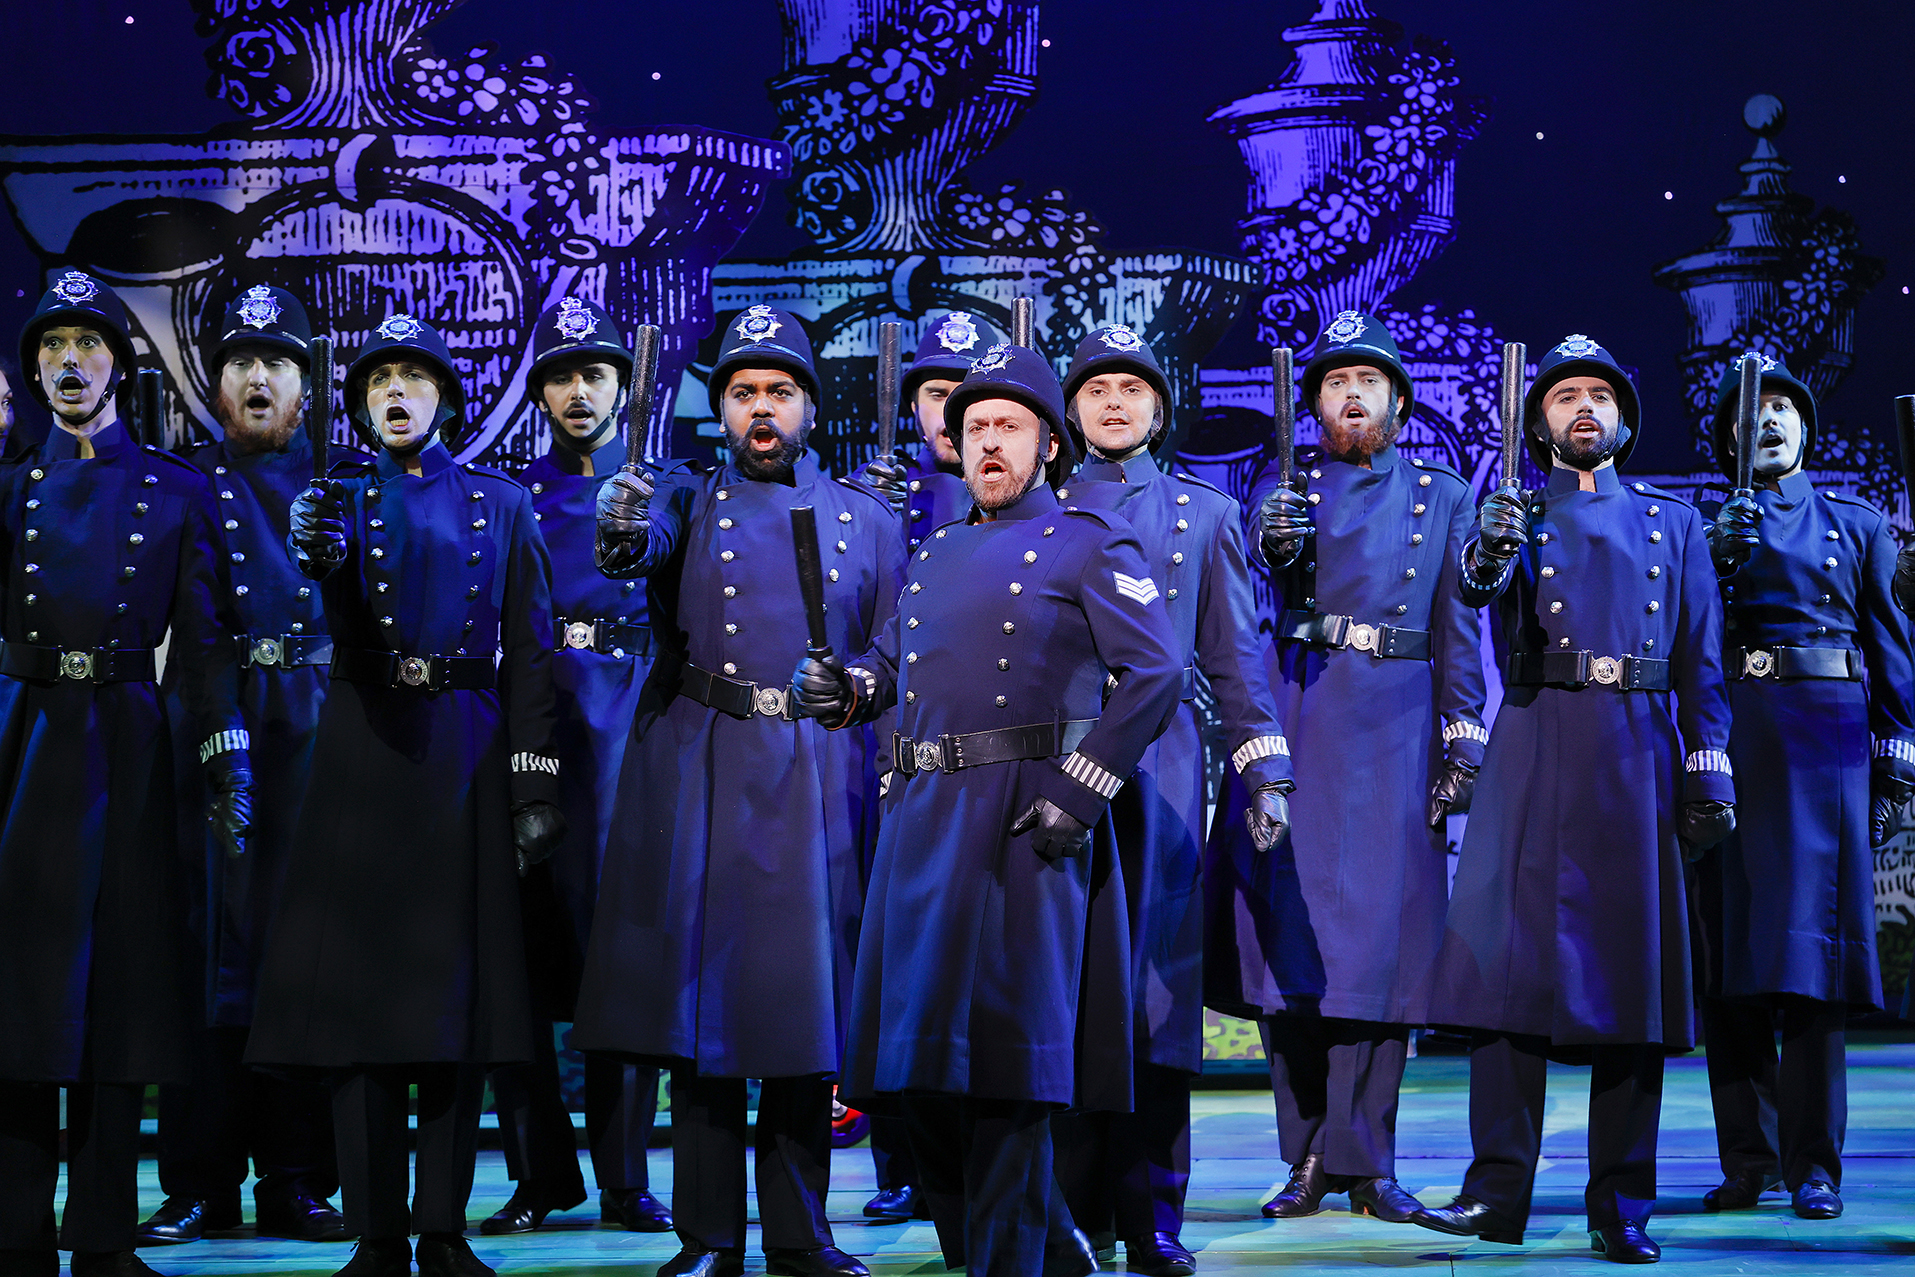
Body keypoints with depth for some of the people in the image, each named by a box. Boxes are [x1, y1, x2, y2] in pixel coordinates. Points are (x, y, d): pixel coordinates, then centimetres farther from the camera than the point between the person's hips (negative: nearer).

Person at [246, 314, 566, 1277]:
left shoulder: (501, 503, 12)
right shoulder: (344, 498, 11)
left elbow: (528, 650, 6)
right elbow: (348, 634, -6)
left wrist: (533, 784, -2)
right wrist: (326, 563, -28)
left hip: (466, 752, 0)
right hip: (365, 752, 0)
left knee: (459, 979, 0)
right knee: (361, 974, -5)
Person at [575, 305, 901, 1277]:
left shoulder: (868, 519, 14)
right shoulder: (688, 499, 9)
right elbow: (638, 546, -16)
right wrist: (622, 529, -37)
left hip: (816, 783, 1)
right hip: (696, 779, -1)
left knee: (806, 996, 2)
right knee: (697, 988, -1)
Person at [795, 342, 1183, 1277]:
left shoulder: (1089, 545, 0)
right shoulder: (933, 557, 21)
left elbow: (1156, 673, -8)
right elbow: (893, 665, 28)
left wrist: (1081, 789, -15)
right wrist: (844, 687, 4)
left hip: (1024, 819, -7)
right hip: (920, 815, 7)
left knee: (1004, 1060, -7)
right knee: (914, 1045, 9)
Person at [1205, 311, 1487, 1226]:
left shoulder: (1444, 495, 13)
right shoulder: (1283, 485, 13)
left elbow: (1458, 629, 9)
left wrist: (1464, 739, -1)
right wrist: (1274, 552, -20)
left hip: (1395, 733, 0)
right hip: (1291, 728, 0)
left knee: (1384, 935, -5)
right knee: (1288, 929, -2)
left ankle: (1359, 1158, 0)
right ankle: (1308, 1154, 7)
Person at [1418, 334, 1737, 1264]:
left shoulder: (1671, 520, 17)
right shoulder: (1519, 512, 11)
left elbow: (1700, 657, 13)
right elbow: (1480, 588, -12)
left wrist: (1709, 770, 4)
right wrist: (1488, 550, -34)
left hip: (1638, 753, 2)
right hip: (1535, 747, -1)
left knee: (1633, 970, 0)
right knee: (1511, 953, -9)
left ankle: (1620, 1206, 5)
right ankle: (1499, 1190, -6)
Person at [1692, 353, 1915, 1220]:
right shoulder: (1705, 523, 14)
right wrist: (1713, 554, -15)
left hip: (1824, 733, -1)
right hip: (1726, 737, 1)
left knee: (1807, 938, -7)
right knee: (1729, 946, -1)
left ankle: (1813, 1165, -4)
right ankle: (1749, 1159, 5)